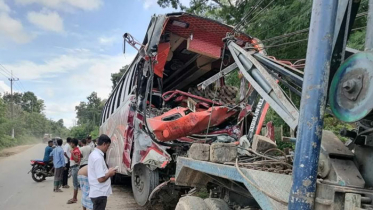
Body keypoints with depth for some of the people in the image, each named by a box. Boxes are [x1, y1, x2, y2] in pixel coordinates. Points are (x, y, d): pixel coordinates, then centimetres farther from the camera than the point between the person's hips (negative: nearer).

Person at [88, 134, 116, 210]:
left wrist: (107, 171, 10)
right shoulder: (98, 158, -24)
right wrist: (110, 173, -10)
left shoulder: (93, 154, 8)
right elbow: (101, 179, -26)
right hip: (99, 194, -10)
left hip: (96, 192, 10)